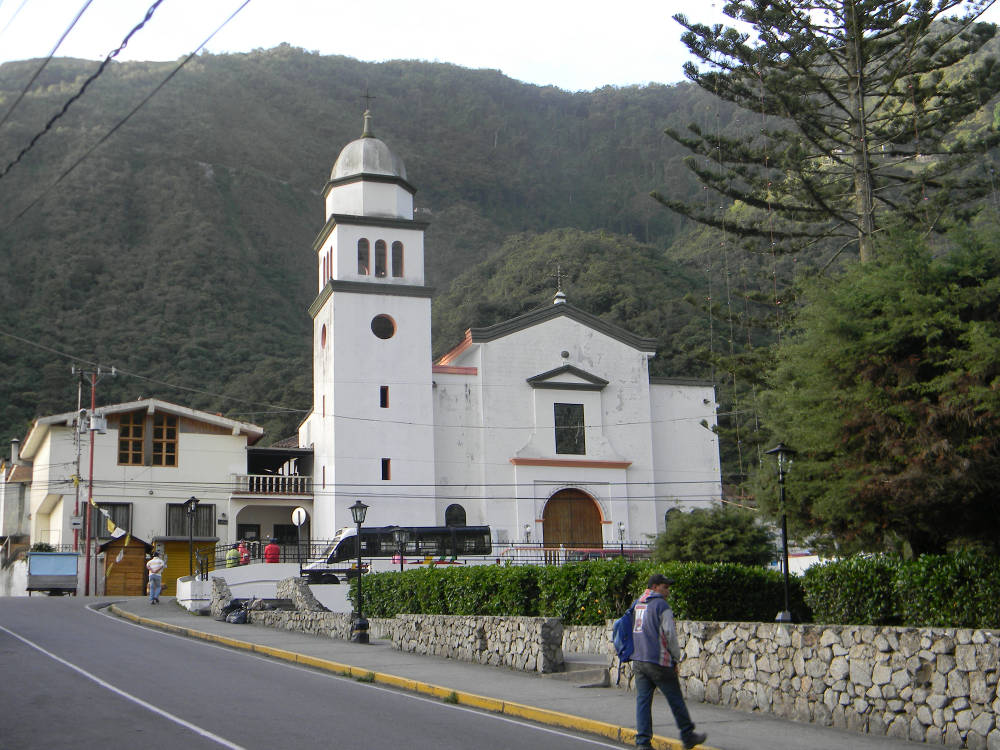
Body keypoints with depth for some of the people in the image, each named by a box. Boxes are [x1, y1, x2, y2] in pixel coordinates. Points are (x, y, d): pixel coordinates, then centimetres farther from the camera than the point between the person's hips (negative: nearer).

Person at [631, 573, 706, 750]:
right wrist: (676, 658, -1)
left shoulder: (636, 604, 13)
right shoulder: (661, 606, -9)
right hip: (659, 662, -7)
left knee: (643, 700, 6)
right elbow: (670, 634, -11)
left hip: (638, 661, 7)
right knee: (676, 700, 6)